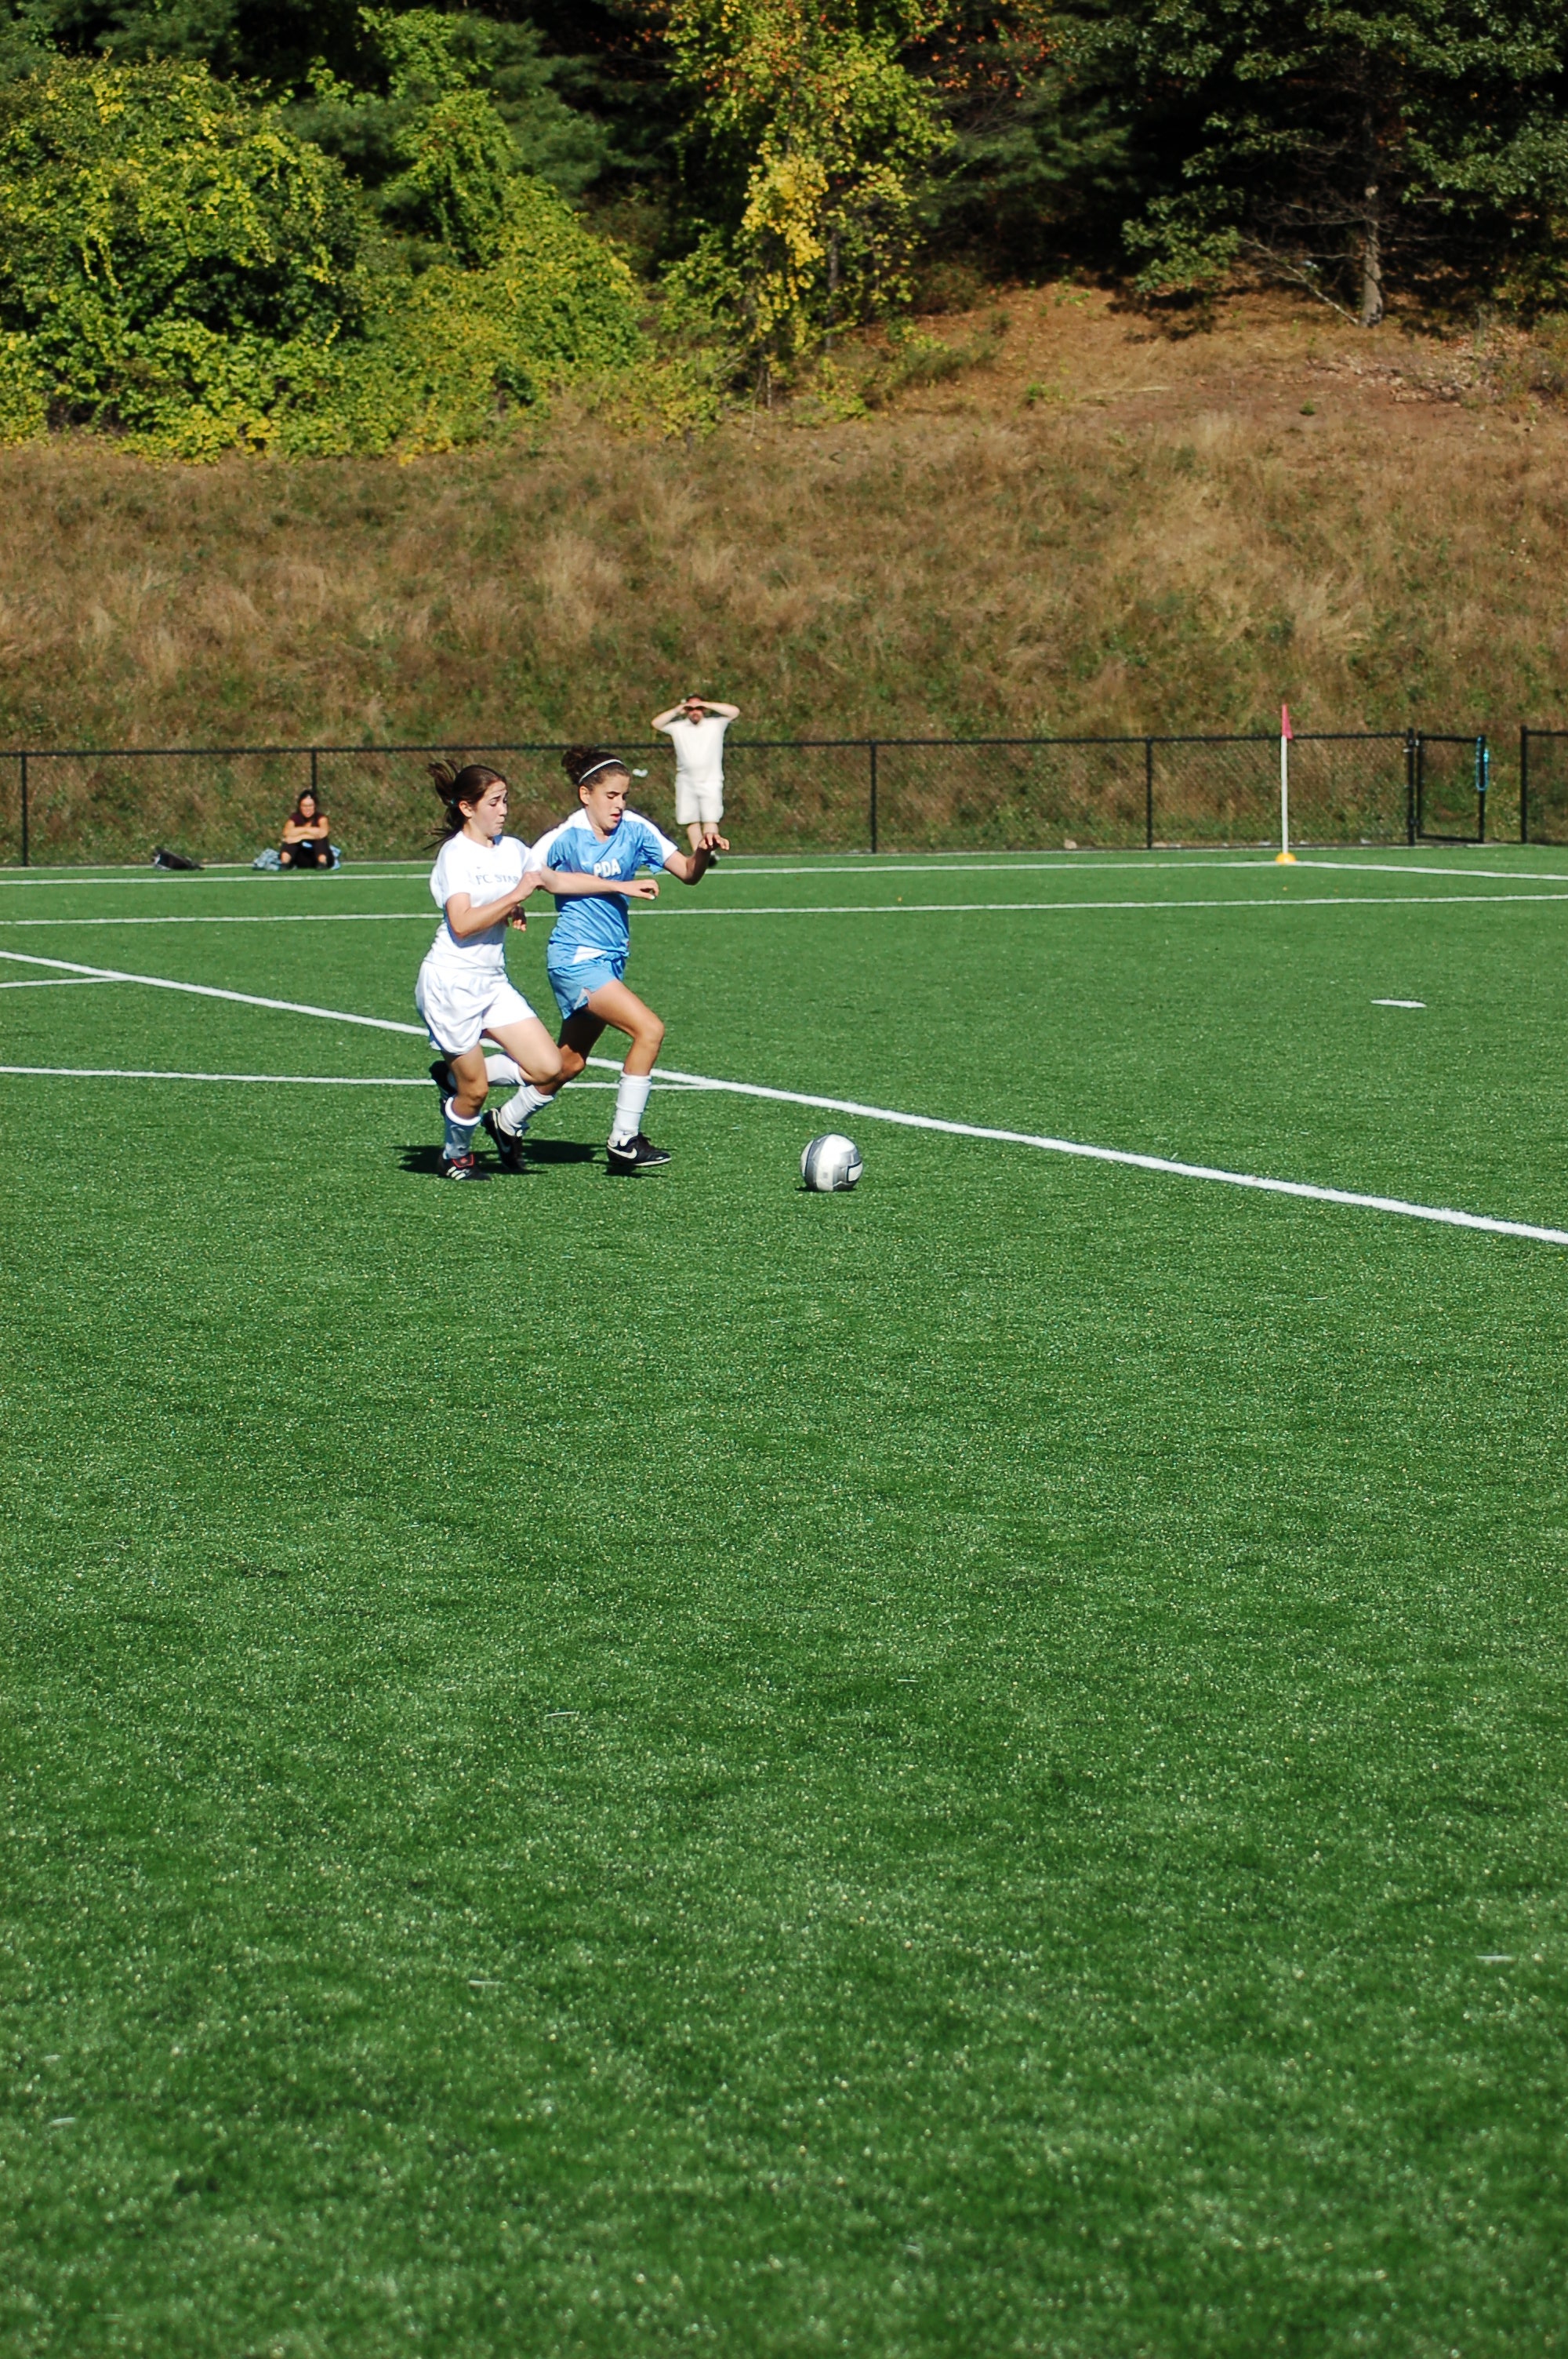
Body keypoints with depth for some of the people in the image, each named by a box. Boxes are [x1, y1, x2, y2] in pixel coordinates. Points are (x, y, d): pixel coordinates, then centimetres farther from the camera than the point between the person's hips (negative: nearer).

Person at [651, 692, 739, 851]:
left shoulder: (715, 724, 6)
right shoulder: (678, 727, 9)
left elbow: (735, 712, -3)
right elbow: (656, 723, 3)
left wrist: (707, 705, -7)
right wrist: (676, 711, -5)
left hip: (711, 782, -2)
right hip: (686, 782, 2)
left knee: (711, 820, -14)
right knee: (691, 821, 2)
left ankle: (710, 850, -19)